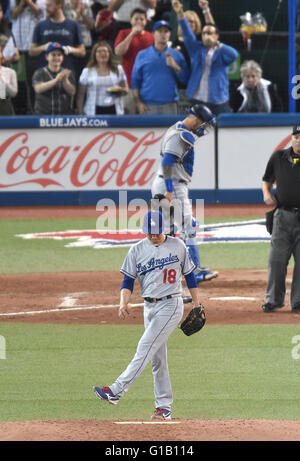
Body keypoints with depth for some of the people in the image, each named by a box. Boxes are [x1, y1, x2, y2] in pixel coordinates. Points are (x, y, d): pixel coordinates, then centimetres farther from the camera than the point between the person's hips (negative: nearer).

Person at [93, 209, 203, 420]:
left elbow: (189, 274, 9)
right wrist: (124, 303, -15)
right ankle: (164, 407, 9)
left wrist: (197, 304, 8)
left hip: (171, 305, -5)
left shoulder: (177, 246, 1)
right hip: (149, 306, 5)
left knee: (146, 348, -15)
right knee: (157, 359, 5)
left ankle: (117, 391, -23)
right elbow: (128, 280, 2)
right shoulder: (137, 250, 6)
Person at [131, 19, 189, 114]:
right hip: (148, 106, -1)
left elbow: (185, 79, 5)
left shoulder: (177, 55, 11)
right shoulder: (142, 55, 9)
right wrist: (139, 103, -1)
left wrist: (174, 66, -10)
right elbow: (135, 81, 7)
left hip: (169, 105, 1)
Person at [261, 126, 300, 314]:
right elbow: (267, 180, 19)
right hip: (283, 215, 2)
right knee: (276, 260, 1)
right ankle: (273, 300, 12)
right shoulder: (278, 157, 8)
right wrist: (267, 194, -2)